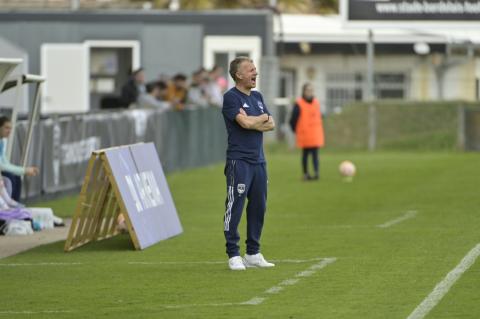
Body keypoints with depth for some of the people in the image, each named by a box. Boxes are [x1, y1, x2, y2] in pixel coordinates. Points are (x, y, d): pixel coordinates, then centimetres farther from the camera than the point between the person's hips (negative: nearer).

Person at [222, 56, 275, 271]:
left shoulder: (257, 97, 17)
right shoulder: (231, 97, -7)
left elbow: (271, 124, 9)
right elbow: (245, 122, -19)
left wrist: (253, 122, -8)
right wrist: (263, 118, 0)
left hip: (258, 160, 8)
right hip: (239, 161, -8)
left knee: (258, 207, 9)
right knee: (235, 207, -7)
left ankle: (253, 254, 17)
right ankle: (233, 255, -3)